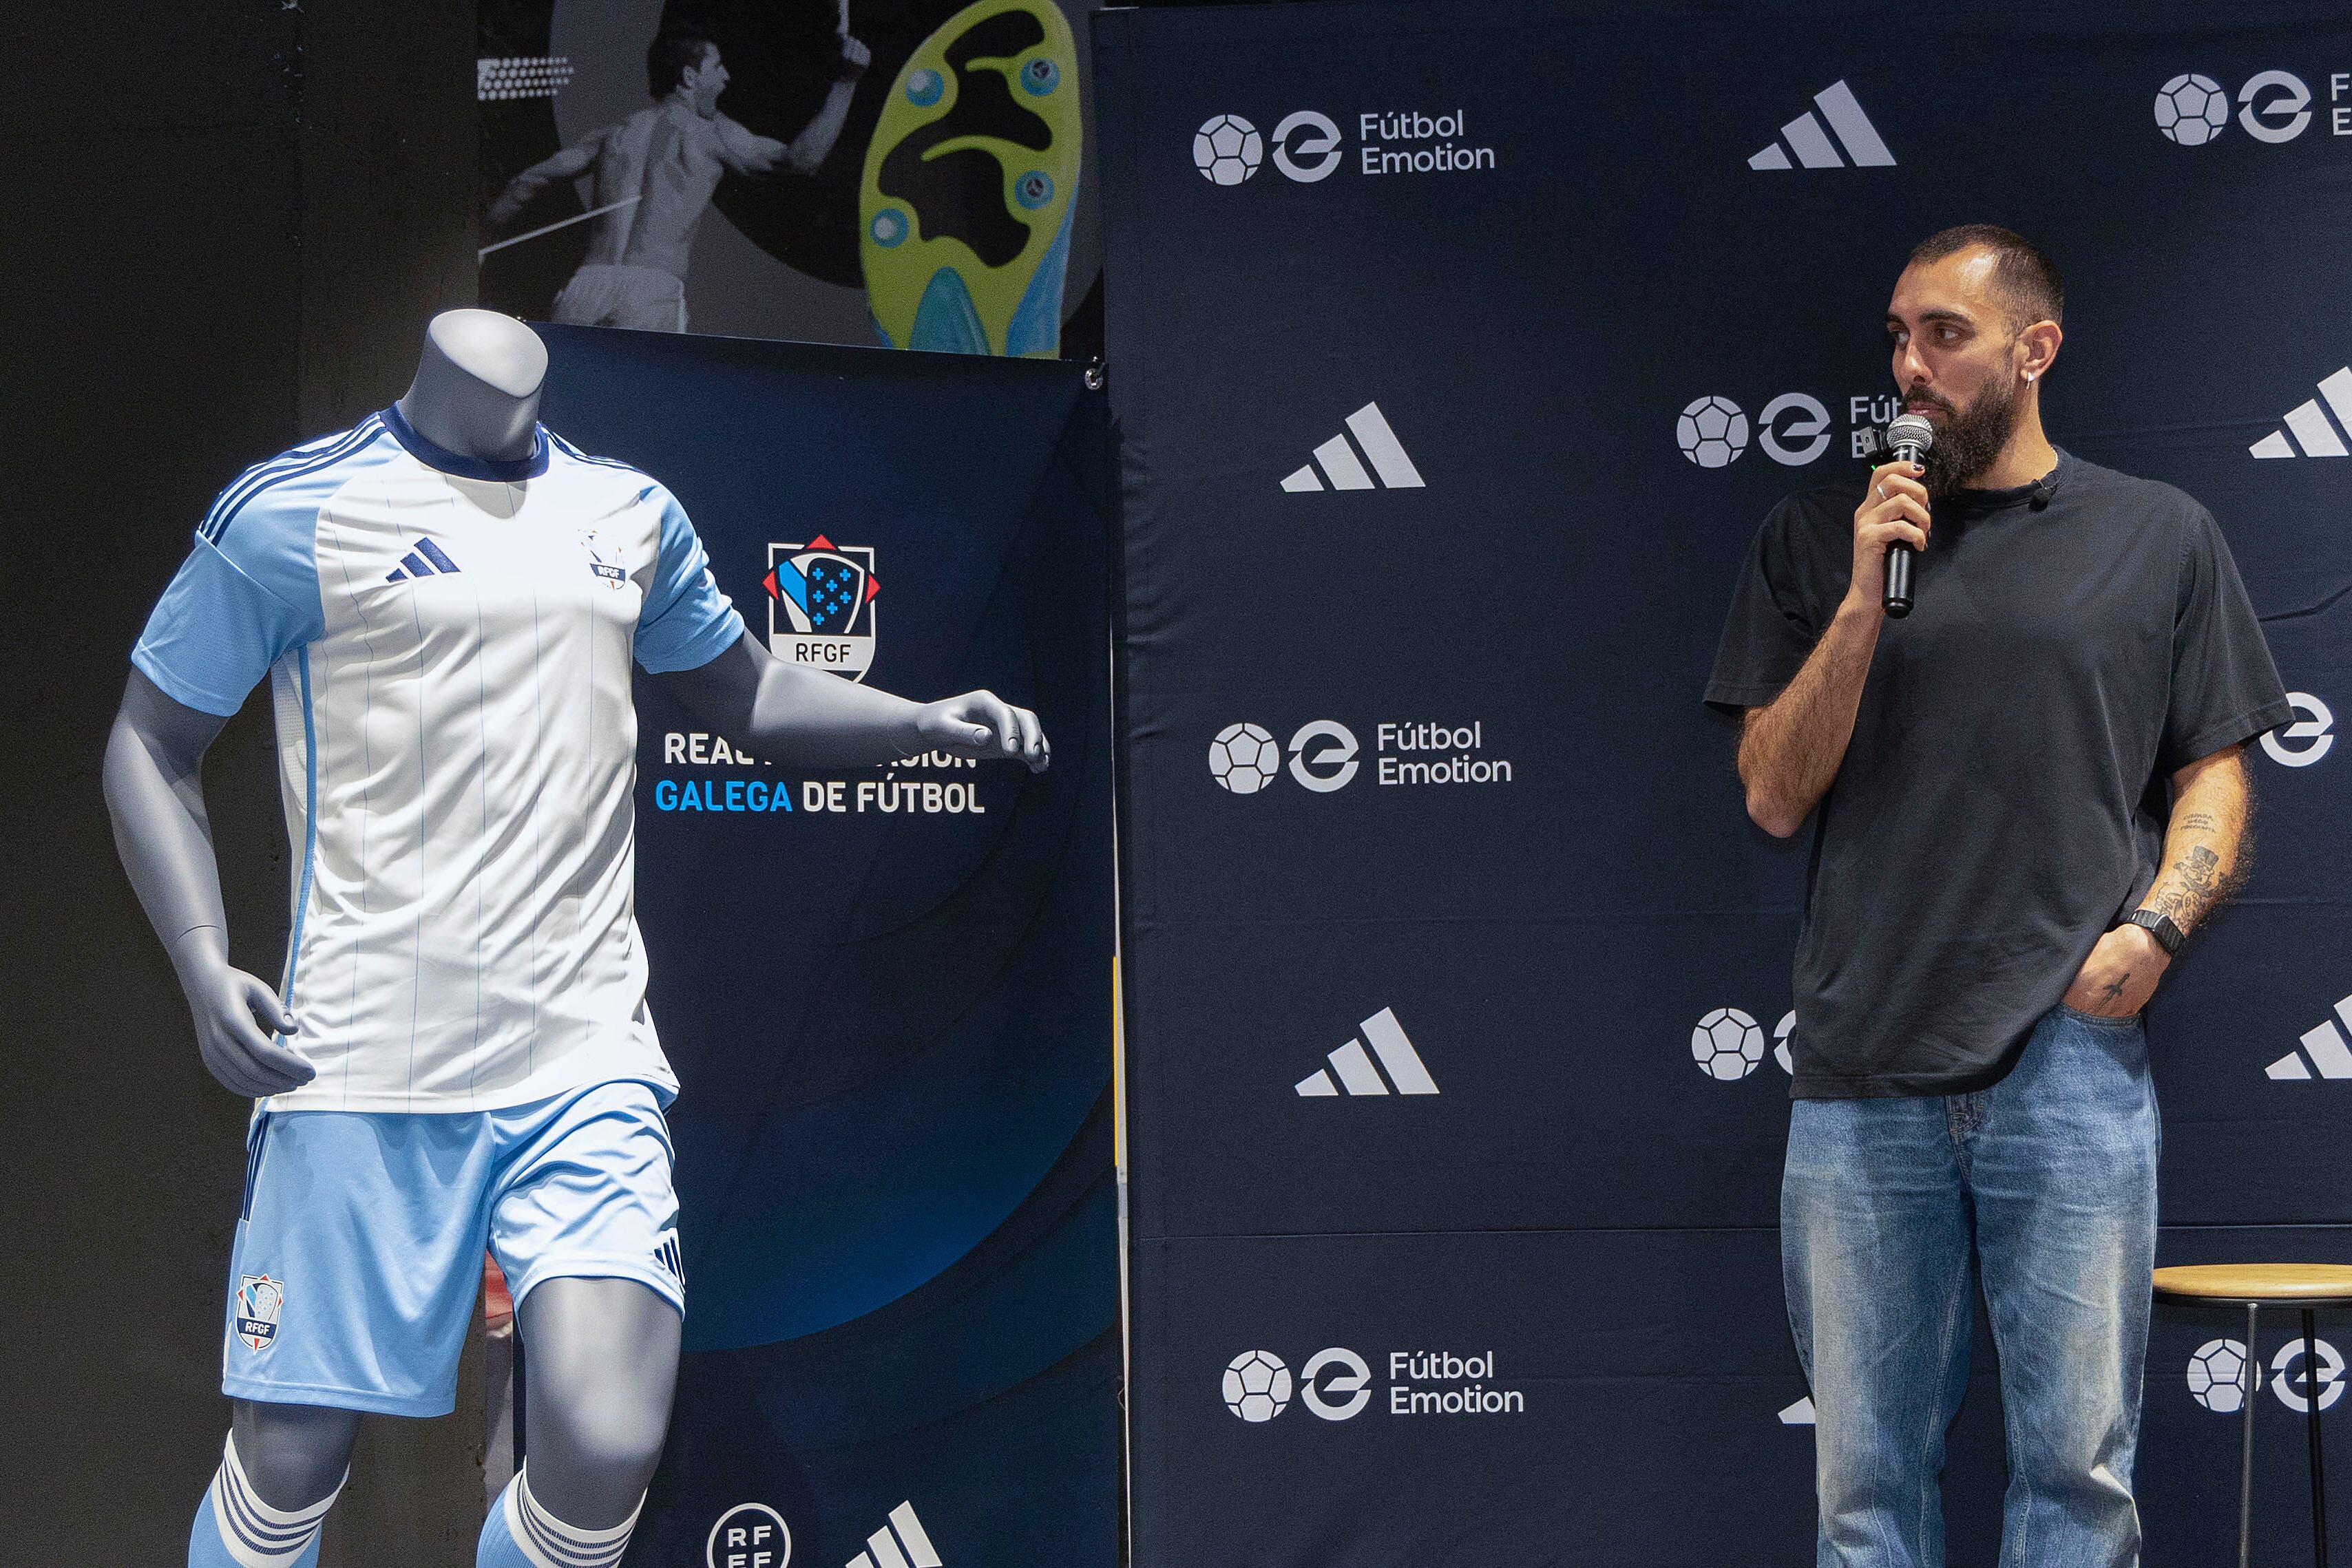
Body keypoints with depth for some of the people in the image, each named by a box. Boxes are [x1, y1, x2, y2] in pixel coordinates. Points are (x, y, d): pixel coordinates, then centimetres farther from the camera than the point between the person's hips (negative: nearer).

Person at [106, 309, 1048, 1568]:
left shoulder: (630, 513, 12)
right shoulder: (291, 510, -1)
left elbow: (749, 697, 27)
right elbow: (153, 741, 4)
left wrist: (926, 722, 10)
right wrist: (204, 968, -9)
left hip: (586, 1057, 3)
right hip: (361, 1062, -3)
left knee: (605, 1453, -12)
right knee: (287, 1465, 0)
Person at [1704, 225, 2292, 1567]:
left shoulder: (2160, 537, 9)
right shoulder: (1818, 539, 10)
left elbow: (2214, 776, 10)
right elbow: (1776, 797, 5)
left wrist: (2159, 922, -9)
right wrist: (1865, 601, -6)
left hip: (2075, 1059, -1)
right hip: (1864, 1076, 1)